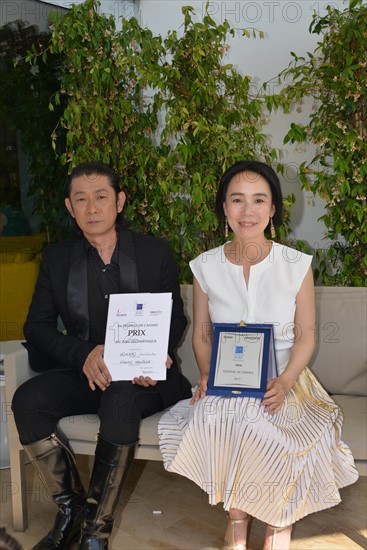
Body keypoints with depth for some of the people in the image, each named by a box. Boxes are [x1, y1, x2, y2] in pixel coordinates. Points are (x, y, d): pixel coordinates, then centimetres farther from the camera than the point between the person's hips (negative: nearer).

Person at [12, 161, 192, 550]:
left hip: (141, 376, -2)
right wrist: (84, 354, -18)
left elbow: (175, 319, 7)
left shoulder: (155, 252, 5)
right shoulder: (56, 258, 8)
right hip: (82, 373, 3)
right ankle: (70, 509, -6)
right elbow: (37, 325, 2)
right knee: (27, 400, -25)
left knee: (119, 403, -35)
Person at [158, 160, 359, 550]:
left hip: (282, 382, -1)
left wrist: (285, 382, -17)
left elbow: (305, 337, 0)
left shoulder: (296, 265, -3)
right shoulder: (206, 266, 1)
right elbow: (201, 335, 8)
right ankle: (238, 514, -6)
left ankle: (279, 518, -3)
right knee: (213, 417, -31)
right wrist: (207, 374, -10)